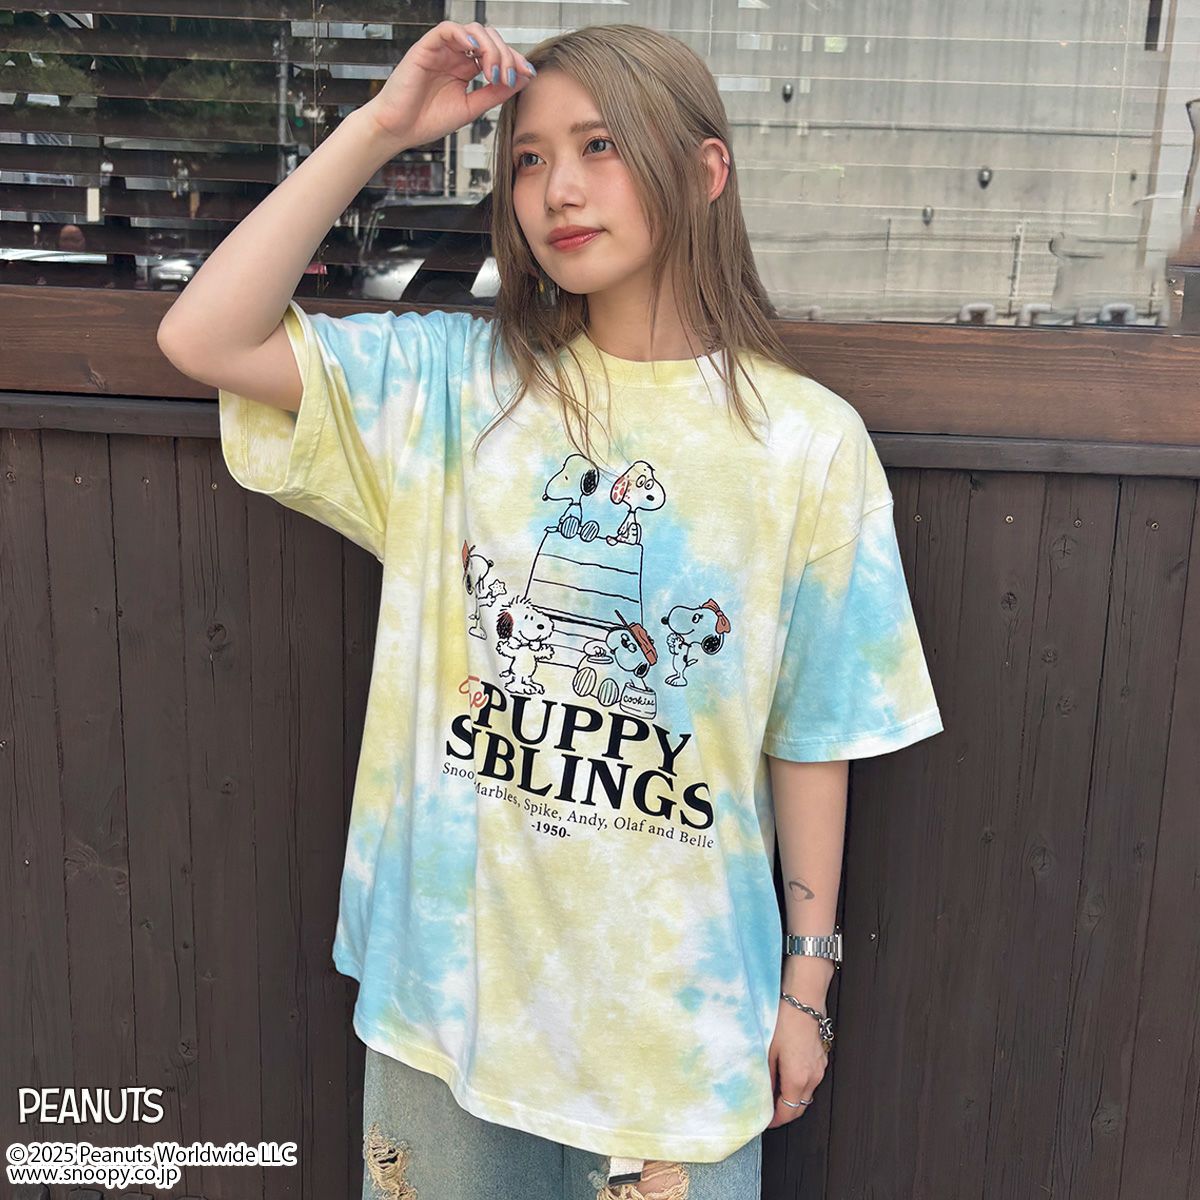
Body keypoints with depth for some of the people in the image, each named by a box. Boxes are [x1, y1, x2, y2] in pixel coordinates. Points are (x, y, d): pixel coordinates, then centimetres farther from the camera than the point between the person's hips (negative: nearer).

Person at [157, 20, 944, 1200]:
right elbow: (204, 338, -14)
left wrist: (806, 985, 2)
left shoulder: (808, 441, -10)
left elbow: (811, 734, -5)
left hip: (675, 997, -1)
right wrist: (379, 126, -15)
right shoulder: (455, 384, -5)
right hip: (450, 967, 2)